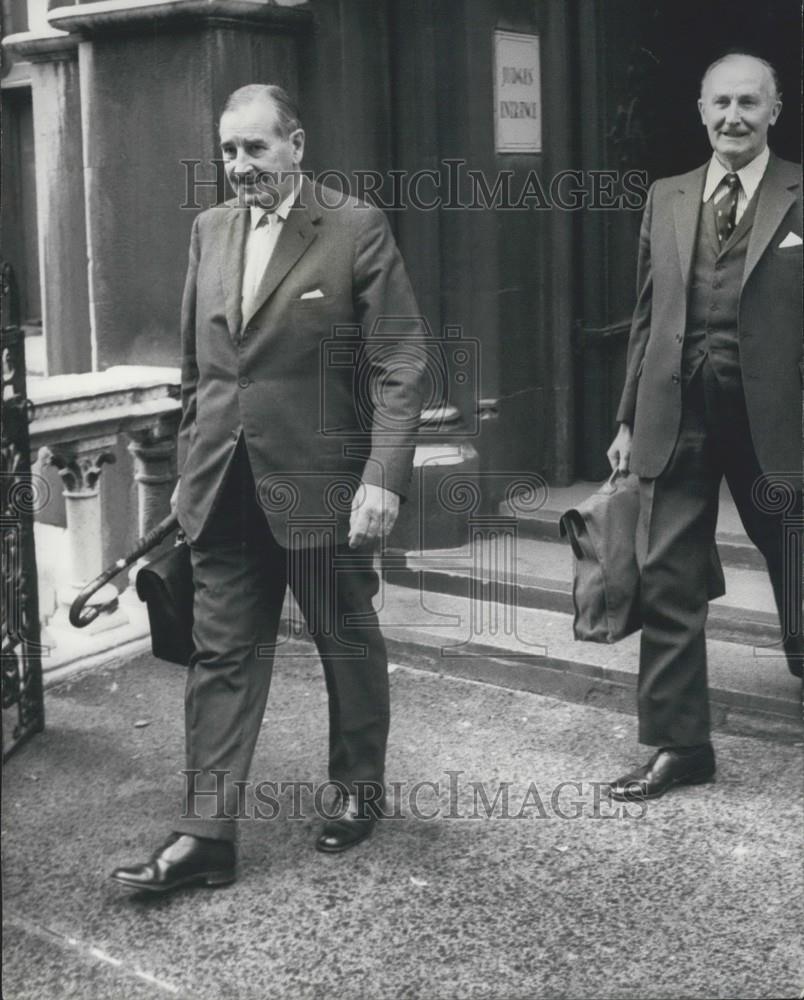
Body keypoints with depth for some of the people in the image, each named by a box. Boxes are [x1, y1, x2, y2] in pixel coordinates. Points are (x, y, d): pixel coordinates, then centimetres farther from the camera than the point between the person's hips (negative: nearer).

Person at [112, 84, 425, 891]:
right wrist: (188, 465, 13)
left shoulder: (357, 229, -8)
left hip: (321, 481, -4)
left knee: (348, 644, 12)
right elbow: (195, 363, 15)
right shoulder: (209, 229, 9)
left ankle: (358, 790, 33)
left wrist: (384, 475, -18)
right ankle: (205, 833, 10)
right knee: (221, 657, 5)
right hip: (224, 485, 5)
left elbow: (398, 364, -11)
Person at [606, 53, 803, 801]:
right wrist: (628, 418, 10)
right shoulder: (665, 199, 10)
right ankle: (677, 744, 16)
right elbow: (647, 317, 13)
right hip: (677, 414, 3)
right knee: (668, 584, 4)